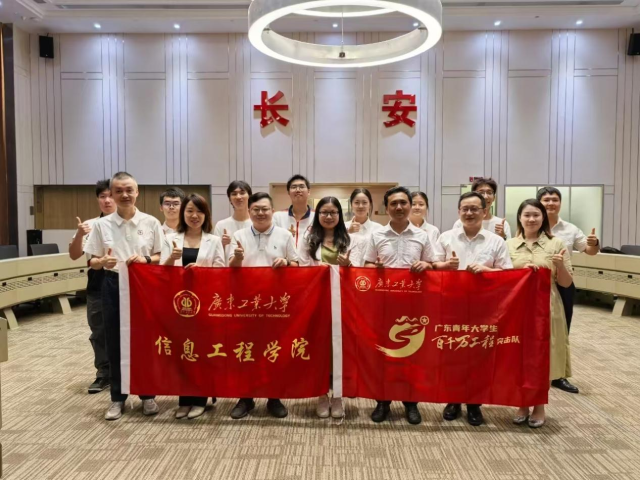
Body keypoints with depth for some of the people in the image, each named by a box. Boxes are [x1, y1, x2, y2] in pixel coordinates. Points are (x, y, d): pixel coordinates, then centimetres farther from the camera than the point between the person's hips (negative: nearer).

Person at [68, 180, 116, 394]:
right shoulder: (89, 225, 6)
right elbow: (74, 255, 2)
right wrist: (79, 235, -15)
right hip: (97, 285, 3)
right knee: (99, 332, 11)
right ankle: (104, 375, 25)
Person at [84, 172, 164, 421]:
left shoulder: (151, 223, -1)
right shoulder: (101, 224, 1)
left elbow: (163, 257, 4)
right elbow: (92, 262, 4)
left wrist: (146, 259, -16)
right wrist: (103, 261, -18)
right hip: (113, 286, 1)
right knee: (115, 342, 8)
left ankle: (147, 395, 23)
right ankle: (118, 398, 24)